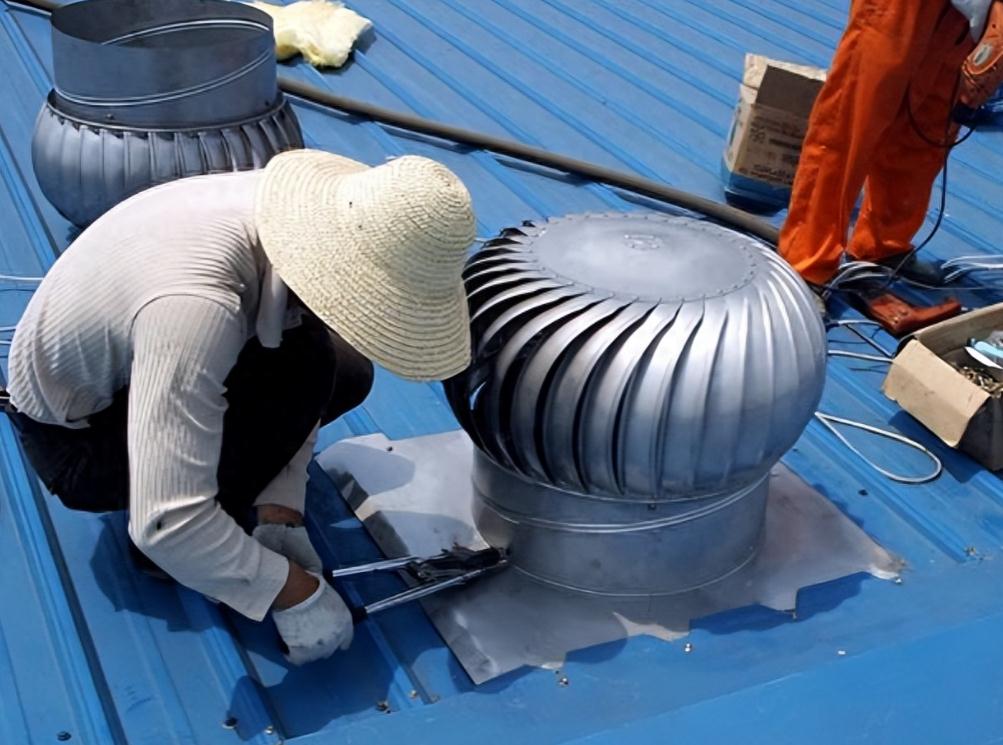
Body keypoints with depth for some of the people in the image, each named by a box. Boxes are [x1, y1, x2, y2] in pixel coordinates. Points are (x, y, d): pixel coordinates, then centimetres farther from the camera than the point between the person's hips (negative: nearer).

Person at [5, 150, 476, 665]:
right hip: (76, 438, -7)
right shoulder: (197, 306, -41)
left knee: (347, 373, 1)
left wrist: (281, 516, -13)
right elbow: (166, 523, -42)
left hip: (128, 364, 7)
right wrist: (295, 593, -32)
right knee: (301, 365, -26)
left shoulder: (304, 224, -18)